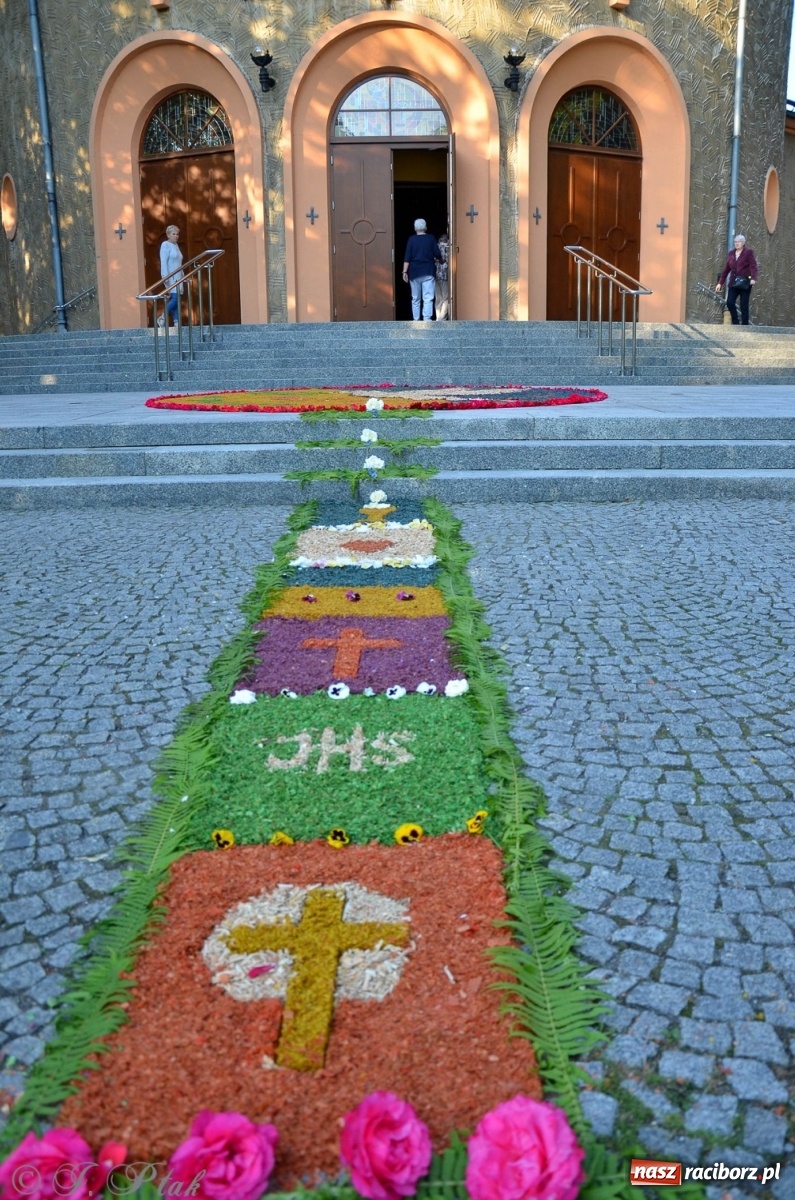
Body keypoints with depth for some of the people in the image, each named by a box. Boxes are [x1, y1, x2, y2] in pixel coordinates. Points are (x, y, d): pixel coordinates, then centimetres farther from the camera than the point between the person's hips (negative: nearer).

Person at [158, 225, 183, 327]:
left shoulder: (176, 245, 18)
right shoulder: (165, 245, -6)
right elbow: (163, 262, -14)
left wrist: (182, 275, 20)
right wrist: (165, 276, -22)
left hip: (177, 277, 8)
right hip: (170, 277, -8)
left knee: (176, 299, 3)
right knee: (175, 298, -16)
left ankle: (176, 322, 2)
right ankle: (162, 318, -5)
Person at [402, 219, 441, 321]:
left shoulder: (411, 239, 1)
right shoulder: (431, 238, 0)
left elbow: (407, 257, -5)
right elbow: (438, 255, -1)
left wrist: (405, 272, -4)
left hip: (414, 271, 1)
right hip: (428, 271, -1)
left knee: (415, 298, 10)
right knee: (428, 298, -7)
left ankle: (416, 321, 12)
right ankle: (427, 320, -20)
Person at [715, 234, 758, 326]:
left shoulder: (748, 252, -2)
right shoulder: (731, 253, 12)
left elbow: (753, 266, -10)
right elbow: (726, 269, 15)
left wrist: (753, 278, -26)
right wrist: (720, 283, 12)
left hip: (745, 282, -4)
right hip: (733, 283, 4)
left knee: (744, 305, -3)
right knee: (729, 302, -7)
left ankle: (745, 325, 5)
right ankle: (735, 322, 9)